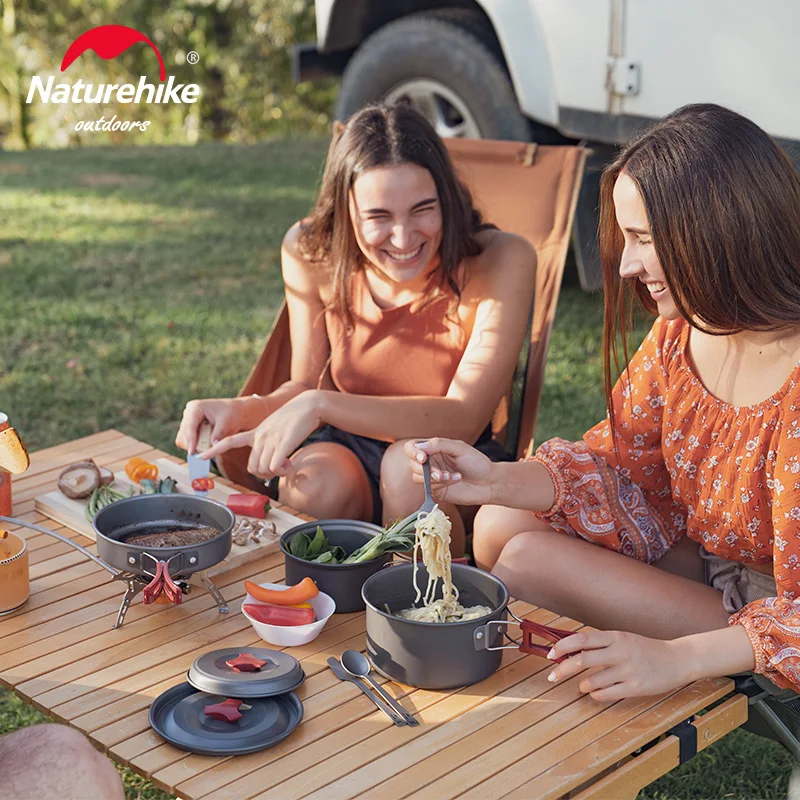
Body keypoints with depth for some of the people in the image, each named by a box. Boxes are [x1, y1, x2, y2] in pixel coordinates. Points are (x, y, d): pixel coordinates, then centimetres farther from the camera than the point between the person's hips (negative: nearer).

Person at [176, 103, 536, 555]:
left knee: (410, 465, -34)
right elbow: (308, 385, -1)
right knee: (314, 482, -32)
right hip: (347, 447, 2)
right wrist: (243, 411, -24)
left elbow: (462, 420, -25)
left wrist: (320, 405, -35)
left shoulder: (501, 262, -22)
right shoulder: (312, 253, -12)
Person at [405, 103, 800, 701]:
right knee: (503, 528, -7)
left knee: (527, 562, -17)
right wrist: (498, 481, -17)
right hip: (695, 550, 8)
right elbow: (619, 461, 0)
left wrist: (674, 659, -39)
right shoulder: (680, 331, -5)